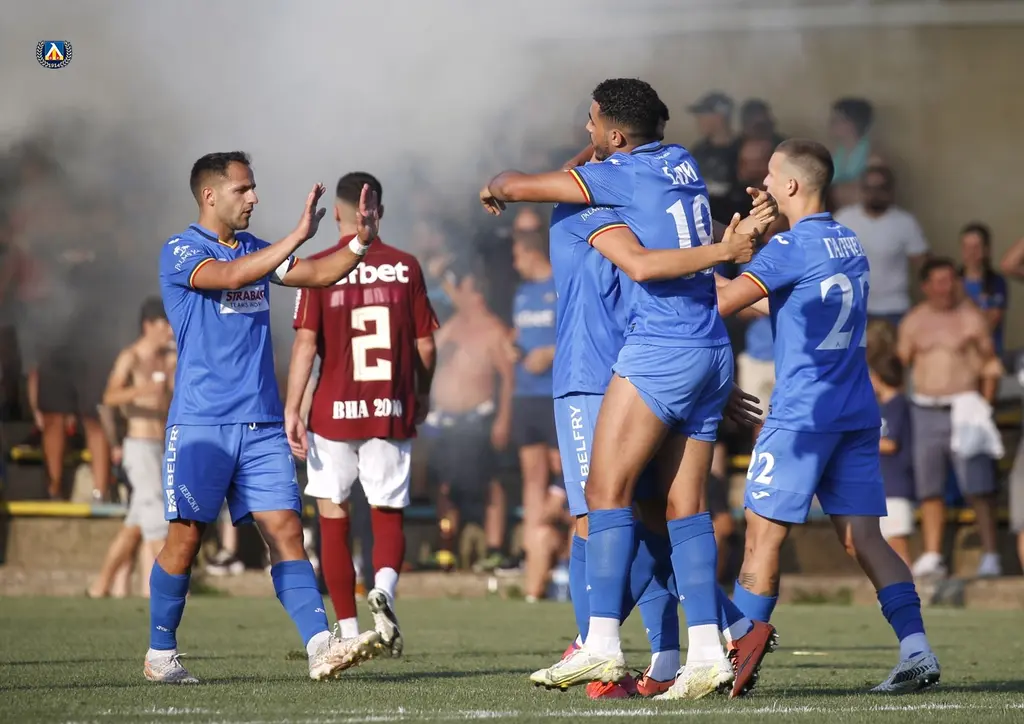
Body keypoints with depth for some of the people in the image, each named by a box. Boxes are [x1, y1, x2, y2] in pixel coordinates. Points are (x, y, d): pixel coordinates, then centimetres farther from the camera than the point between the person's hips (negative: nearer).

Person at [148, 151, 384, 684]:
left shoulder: (254, 250, 16)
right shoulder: (180, 252, -5)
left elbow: (318, 274, 14)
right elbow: (230, 276, -23)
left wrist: (360, 242, -4)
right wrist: (298, 236, -29)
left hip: (262, 424, 6)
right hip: (201, 424, -5)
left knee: (285, 530, -6)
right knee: (186, 535, -2)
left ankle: (321, 648, -16)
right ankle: (160, 654, 13)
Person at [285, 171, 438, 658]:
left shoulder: (319, 269, -3)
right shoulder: (406, 268, 2)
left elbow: (305, 344, -9)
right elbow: (425, 346, 6)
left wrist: (291, 410, -8)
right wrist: (422, 396, 23)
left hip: (334, 412, -1)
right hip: (393, 412, 1)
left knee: (333, 519, 9)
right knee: (389, 517, 10)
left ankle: (348, 632, 9)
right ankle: (384, 588, -21)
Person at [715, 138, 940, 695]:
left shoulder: (791, 247, -11)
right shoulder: (850, 244, 15)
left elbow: (720, 304, -16)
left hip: (802, 415, -8)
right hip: (858, 414, 8)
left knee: (762, 536, -1)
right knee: (863, 538, 4)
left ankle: (736, 662, 0)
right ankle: (915, 650, -8)